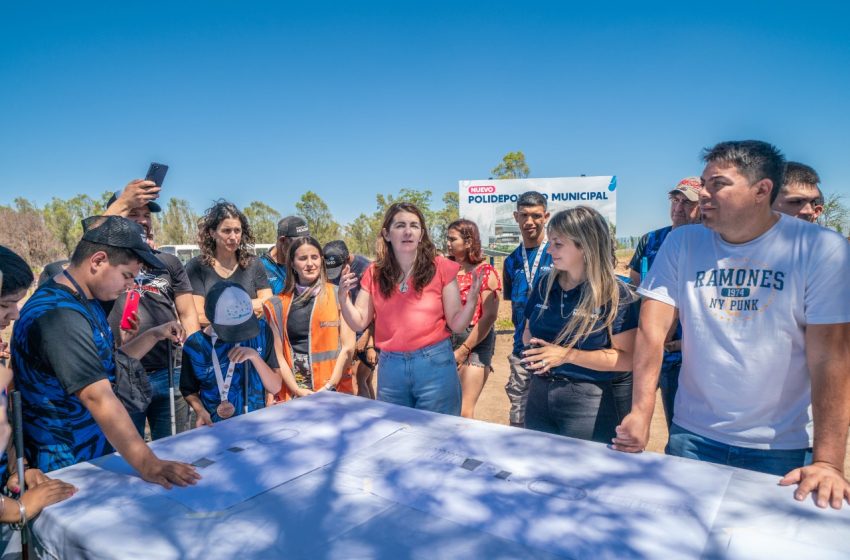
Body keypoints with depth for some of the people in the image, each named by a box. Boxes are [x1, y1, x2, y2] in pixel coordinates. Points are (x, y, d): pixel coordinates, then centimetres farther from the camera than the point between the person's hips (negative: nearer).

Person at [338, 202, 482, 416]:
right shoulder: (375, 273, 2)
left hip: (434, 364, -2)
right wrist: (343, 298, -12)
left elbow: (456, 325, -4)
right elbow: (359, 323, 4)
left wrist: (471, 302, -22)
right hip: (390, 367, 3)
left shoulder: (441, 268, -5)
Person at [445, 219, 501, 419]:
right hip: (446, 339, 4)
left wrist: (463, 350, -12)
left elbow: (489, 316, -11)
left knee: (464, 411, -5)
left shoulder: (485, 272, -5)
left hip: (476, 342, -4)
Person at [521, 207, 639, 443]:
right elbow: (529, 330, 17)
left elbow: (628, 358, -17)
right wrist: (534, 347, -6)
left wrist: (567, 355, -23)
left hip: (591, 403, -6)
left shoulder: (615, 294, -13)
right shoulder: (545, 285, 4)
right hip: (540, 395, 6)